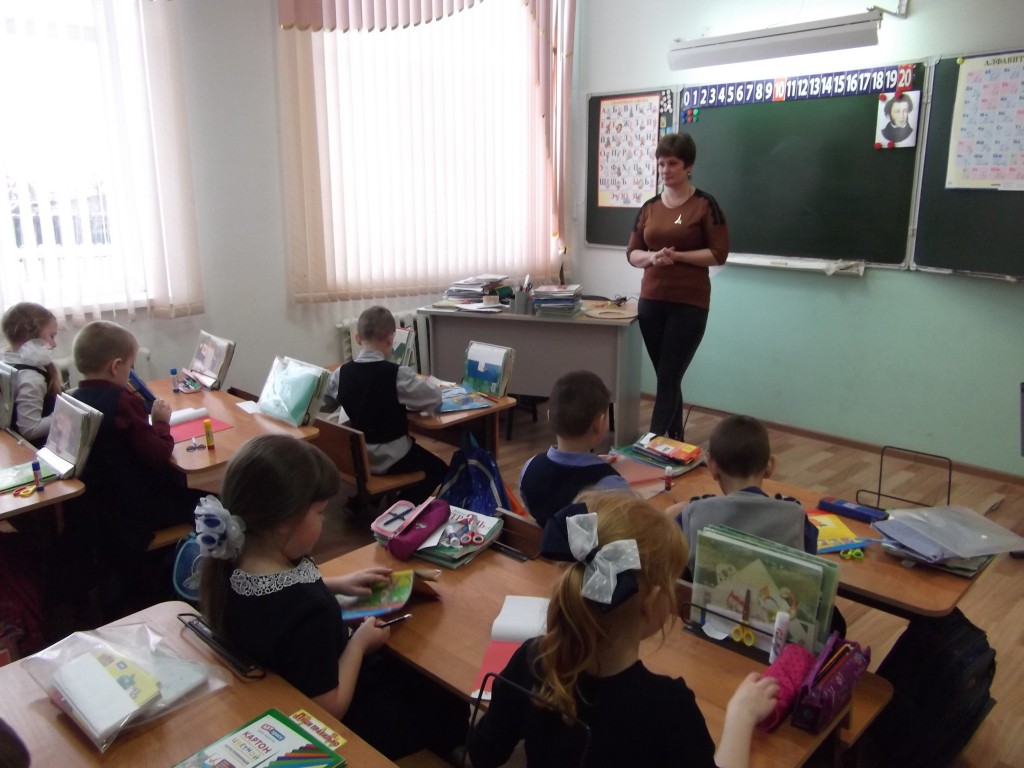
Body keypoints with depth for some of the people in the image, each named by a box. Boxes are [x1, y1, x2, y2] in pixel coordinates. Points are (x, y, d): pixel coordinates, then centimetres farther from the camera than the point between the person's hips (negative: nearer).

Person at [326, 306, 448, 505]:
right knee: (439, 469, 17)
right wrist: (426, 382, 8)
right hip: (388, 459, -6)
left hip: (354, 455, 6)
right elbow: (434, 398, -12)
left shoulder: (342, 373, -7)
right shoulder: (398, 374, -21)